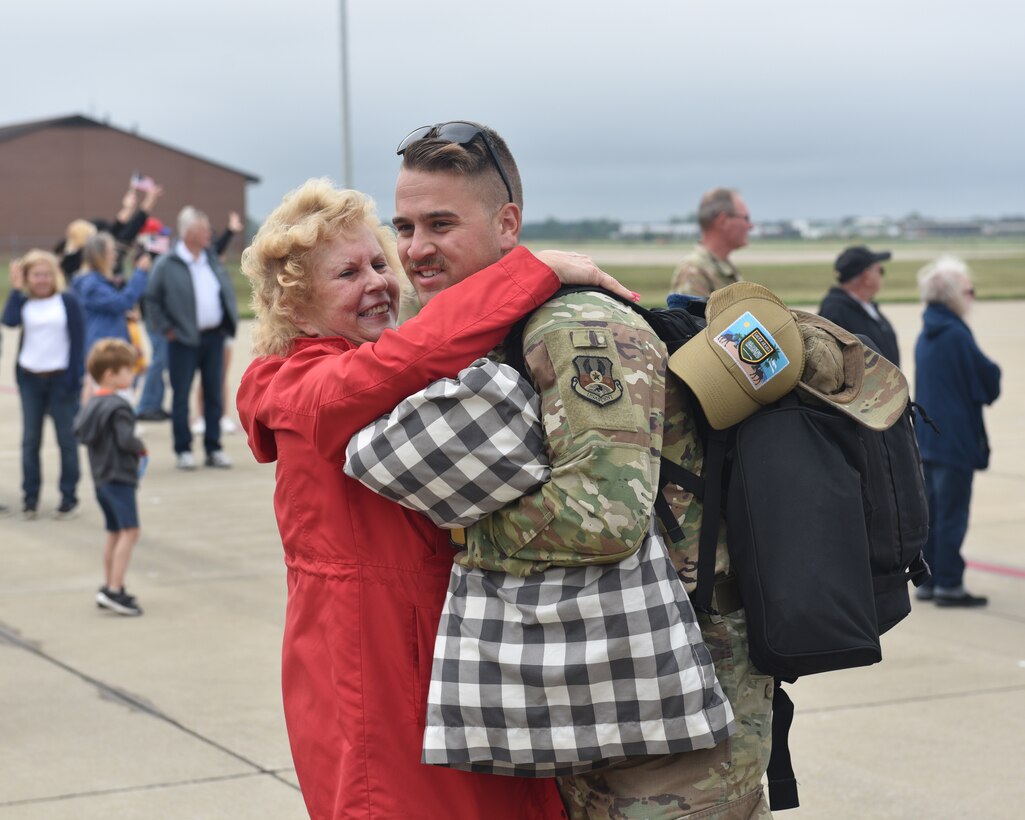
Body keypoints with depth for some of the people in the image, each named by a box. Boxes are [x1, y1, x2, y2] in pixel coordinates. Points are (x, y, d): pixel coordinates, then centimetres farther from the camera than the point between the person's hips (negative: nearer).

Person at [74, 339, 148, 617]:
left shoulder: (92, 404, 10)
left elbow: (80, 432, 15)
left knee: (115, 533, 18)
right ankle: (115, 590, -19)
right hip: (119, 477, -10)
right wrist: (141, 448, -5)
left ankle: (109, 588, 23)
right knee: (130, 531, -13)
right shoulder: (117, 406, -18)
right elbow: (126, 440, -24)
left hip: (101, 477, 10)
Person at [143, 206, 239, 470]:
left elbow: (227, 291, 18)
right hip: (184, 340, -5)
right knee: (181, 396, 2)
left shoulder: (212, 259, 8)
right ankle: (183, 450, 10)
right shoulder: (167, 265, -10)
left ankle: (214, 448, 17)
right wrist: (166, 329, -7)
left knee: (214, 394, 8)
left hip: (213, 336, 5)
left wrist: (230, 320, 8)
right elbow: (151, 300, -5)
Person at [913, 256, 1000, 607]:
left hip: (928, 436, 9)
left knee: (932, 509, 13)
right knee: (953, 512, -2)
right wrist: (992, 380, 8)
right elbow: (987, 378, -12)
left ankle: (928, 581, 18)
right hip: (956, 438, -9)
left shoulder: (926, 335, 11)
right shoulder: (957, 334, -17)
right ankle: (948, 585, 1)